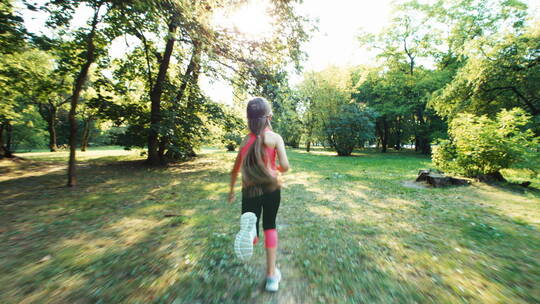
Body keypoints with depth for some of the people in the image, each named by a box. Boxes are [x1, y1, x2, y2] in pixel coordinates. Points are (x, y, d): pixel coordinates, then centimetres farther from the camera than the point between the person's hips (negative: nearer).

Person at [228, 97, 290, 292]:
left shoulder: (245, 140, 4)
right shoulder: (275, 137, -5)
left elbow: (235, 170, 9)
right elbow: (285, 166, -12)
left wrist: (231, 190, 24)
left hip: (249, 191, 2)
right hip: (271, 188, -1)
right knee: (270, 226, 20)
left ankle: (249, 231, -23)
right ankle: (271, 276, 22)